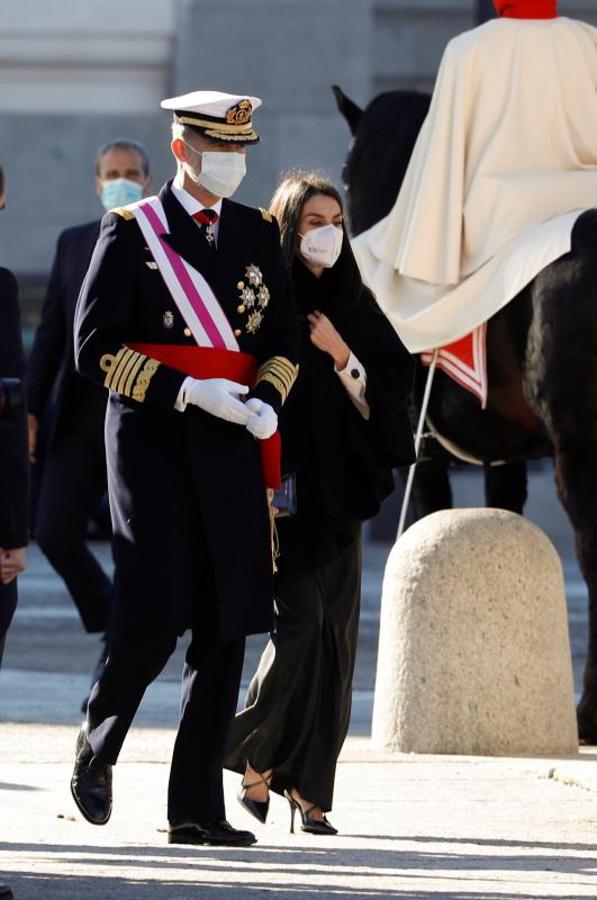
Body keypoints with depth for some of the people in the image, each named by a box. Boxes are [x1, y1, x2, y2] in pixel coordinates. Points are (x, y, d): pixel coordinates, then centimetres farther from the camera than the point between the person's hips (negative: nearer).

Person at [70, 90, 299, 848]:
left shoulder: (257, 233, 12)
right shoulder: (130, 232, -1)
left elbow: (284, 337, 14)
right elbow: (95, 347, -6)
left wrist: (266, 403, -6)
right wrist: (187, 392, -15)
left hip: (231, 449, 4)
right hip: (152, 443, -4)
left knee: (224, 630, 0)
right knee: (151, 617, -11)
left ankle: (196, 809, 4)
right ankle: (97, 748, 17)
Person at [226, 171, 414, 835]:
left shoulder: (355, 309, 12)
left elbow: (385, 400, 7)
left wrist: (341, 356, -9)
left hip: (337, 491, 5)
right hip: (280, 490, -5)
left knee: (334, 635, 0)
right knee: (301, 619, -16)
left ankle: (310, 789, 5)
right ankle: (256, 758, 4)